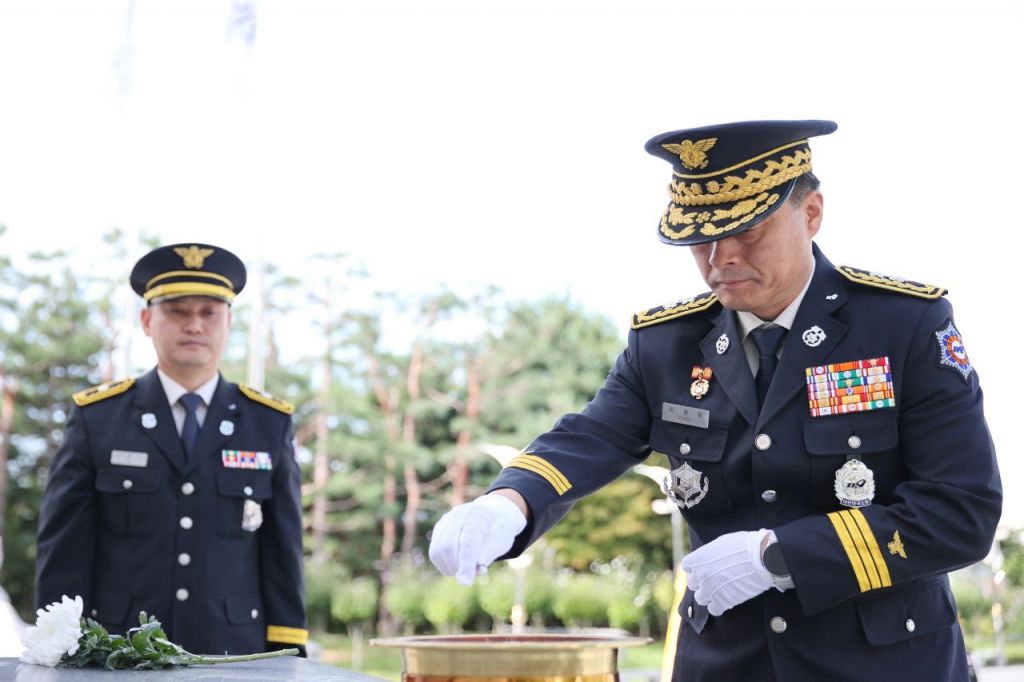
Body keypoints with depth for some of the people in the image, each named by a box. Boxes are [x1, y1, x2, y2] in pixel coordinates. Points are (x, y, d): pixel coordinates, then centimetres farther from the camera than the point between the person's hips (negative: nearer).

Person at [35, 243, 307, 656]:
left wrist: (287, 659, 0)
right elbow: (63, 551, 1)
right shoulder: (95, 417, 2)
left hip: (233, 658, 1)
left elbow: (283, 551, 5)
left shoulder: (270, 424, 5)